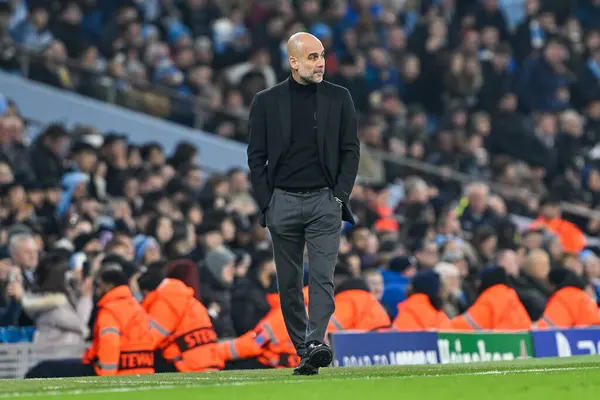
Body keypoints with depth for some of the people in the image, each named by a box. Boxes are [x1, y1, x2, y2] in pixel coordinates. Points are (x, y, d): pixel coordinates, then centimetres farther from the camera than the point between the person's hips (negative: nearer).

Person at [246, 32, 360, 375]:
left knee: (322, 276, -14)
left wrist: (340, 195, -3)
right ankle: (302, 352, 11)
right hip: (283, 202, 1)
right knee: (289, 283, 4)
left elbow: (351, 150, 7)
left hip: (325, 201, -1)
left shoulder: (339, 98, 6)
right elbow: (257, 157, 6)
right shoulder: (266, 102, 5)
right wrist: (266, 203, -2)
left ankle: (316, 343, -23)